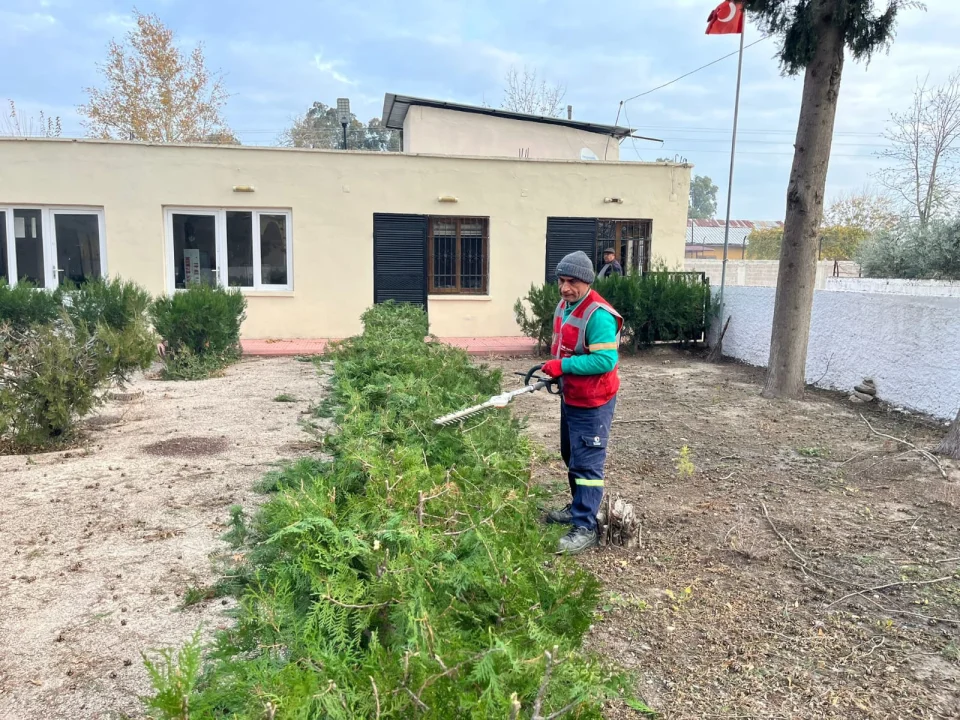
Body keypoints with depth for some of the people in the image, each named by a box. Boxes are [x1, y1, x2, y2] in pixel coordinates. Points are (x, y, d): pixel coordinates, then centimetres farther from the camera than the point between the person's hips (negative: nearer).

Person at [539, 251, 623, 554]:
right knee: (571, 456, 22)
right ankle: (578, 506, 39)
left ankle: (585, 527, 4)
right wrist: (555, 370, 6)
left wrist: (563, 366, -27)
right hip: (569, 398, 10)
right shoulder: (563, 307, 6)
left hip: (592, 403, -10)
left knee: (587, 463, -4)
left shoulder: (599, 315, -25)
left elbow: (605, 360, -30)